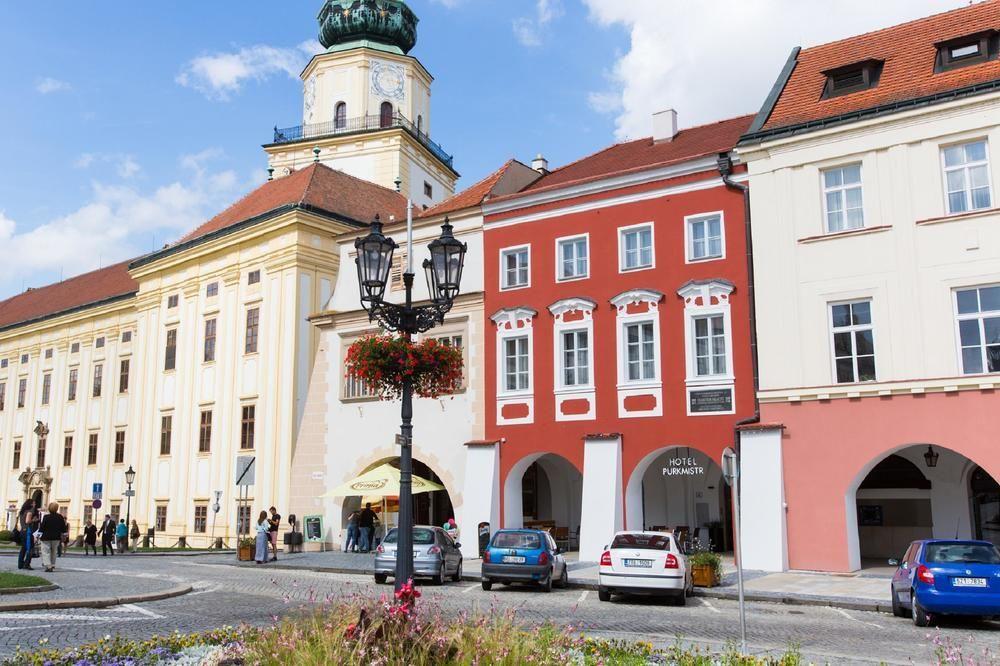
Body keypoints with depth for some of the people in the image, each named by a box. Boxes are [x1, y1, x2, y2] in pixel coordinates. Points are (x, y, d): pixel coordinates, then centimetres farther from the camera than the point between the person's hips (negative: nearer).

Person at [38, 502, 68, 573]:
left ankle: (48, 566, -12)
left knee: (46, 551, 0)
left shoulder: (46, 517, -13)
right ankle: (52, 565, 23)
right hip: (56, 538, 4)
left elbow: (42, 527, -11)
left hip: (46, 538, -4)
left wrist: (39, 535, 0)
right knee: (53, 552, 19)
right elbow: (63, 527, 5)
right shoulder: (60, 517, -1)